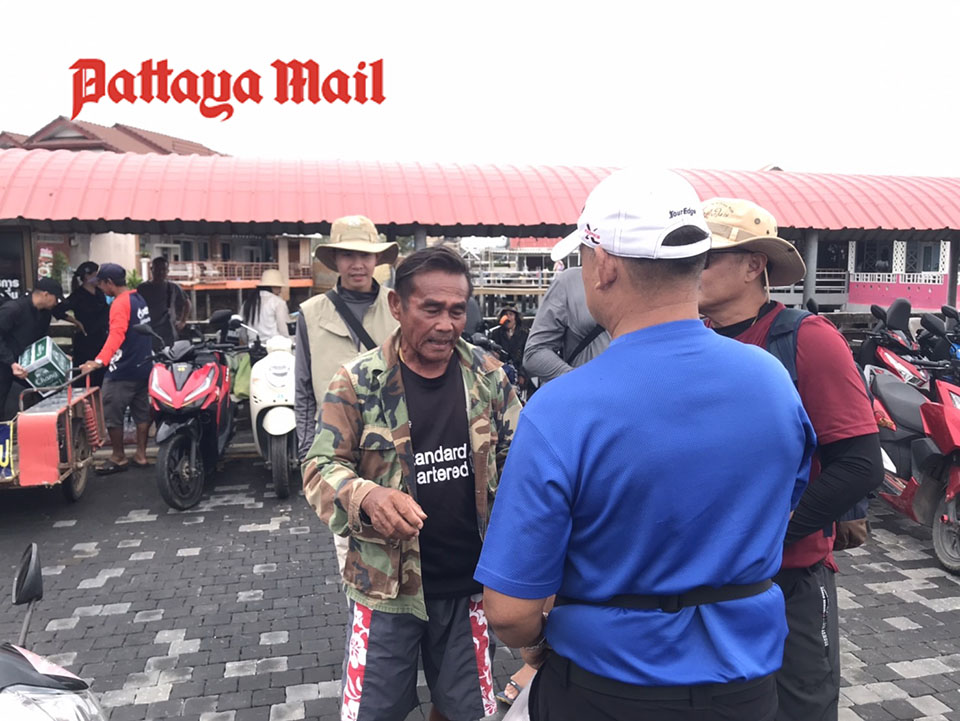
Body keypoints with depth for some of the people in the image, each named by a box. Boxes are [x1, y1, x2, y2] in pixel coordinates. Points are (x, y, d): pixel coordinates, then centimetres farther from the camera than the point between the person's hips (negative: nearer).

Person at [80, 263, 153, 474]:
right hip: (144, 367, 9)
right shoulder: (139, 299, 11)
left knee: (112, 414, 0)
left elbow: (116, 335, -32)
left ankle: (119, 458, 7)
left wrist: (100, 361, -43)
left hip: (123, 371, -9)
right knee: (141, 411, 12)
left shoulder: (120, 303, -17)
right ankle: (141, 454, 19)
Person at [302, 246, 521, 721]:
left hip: (468, 583, 3)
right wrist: (366, 497, -30)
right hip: (386, 584, -2)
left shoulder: (487, 375, -3)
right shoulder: (357, 382, -11)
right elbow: (321, 467, -9)